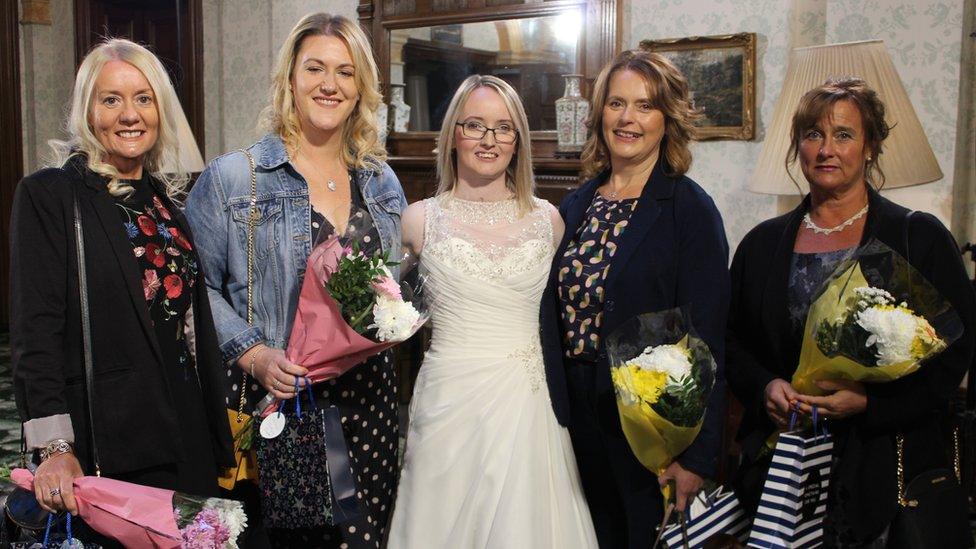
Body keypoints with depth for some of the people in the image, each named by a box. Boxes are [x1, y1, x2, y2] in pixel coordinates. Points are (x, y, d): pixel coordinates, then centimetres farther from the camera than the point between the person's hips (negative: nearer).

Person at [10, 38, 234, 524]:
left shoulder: (167, 198, 12)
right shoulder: (47, 195, -5)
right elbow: (35, 330, -12)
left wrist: (220, 439, 14)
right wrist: (54, 448, -21)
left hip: (189, 436, 6)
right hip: (106, 447, -5)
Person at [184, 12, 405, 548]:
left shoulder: (382, 182, 11)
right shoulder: (231, 177, -2)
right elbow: (198, 287, -3)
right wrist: (253, 354, -14)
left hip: (367, 400, 4)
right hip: (276, 399, -3)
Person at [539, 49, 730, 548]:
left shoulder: (689, 209, -11)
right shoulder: (576, 205, 6)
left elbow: (706, 338, -13)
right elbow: (556, 314, 10)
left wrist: (696, 456, -15)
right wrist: (557, 409, 6)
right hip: (576, 413, 5)